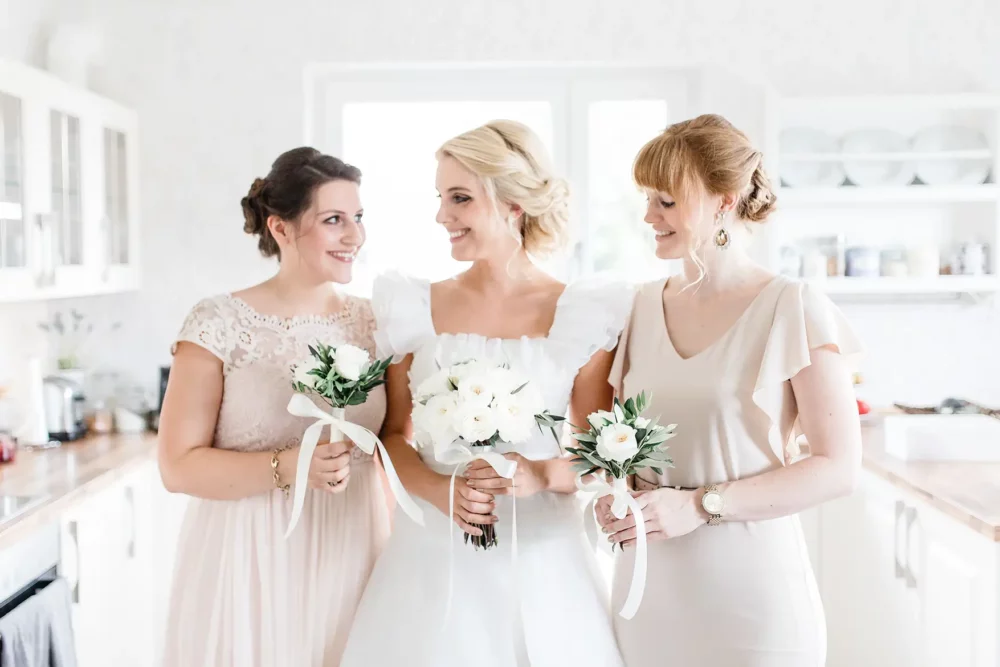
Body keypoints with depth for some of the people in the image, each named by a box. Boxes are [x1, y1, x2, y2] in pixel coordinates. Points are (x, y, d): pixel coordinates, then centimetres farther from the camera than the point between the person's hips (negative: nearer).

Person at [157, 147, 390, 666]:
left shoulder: (371, 323, 3)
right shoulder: (219, 325, -9)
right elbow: (179, 466, -11)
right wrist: (288, 467, -23)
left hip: (352, 561, 4)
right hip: (252, 565, -3)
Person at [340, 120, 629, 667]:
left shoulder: (581, 314, -4)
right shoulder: (414, 308, 1)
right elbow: (394, 436, 5)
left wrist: (542, 474, -17)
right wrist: (440, 491, -13)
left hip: (540, 558, -1)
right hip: (433, 555, 1)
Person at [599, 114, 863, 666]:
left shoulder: (794, 309, -9)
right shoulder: (641, 307, 5)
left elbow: (838, 468, -11)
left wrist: (701, 505, -18)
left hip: (750, 597, -4)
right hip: (648, 587, 4)